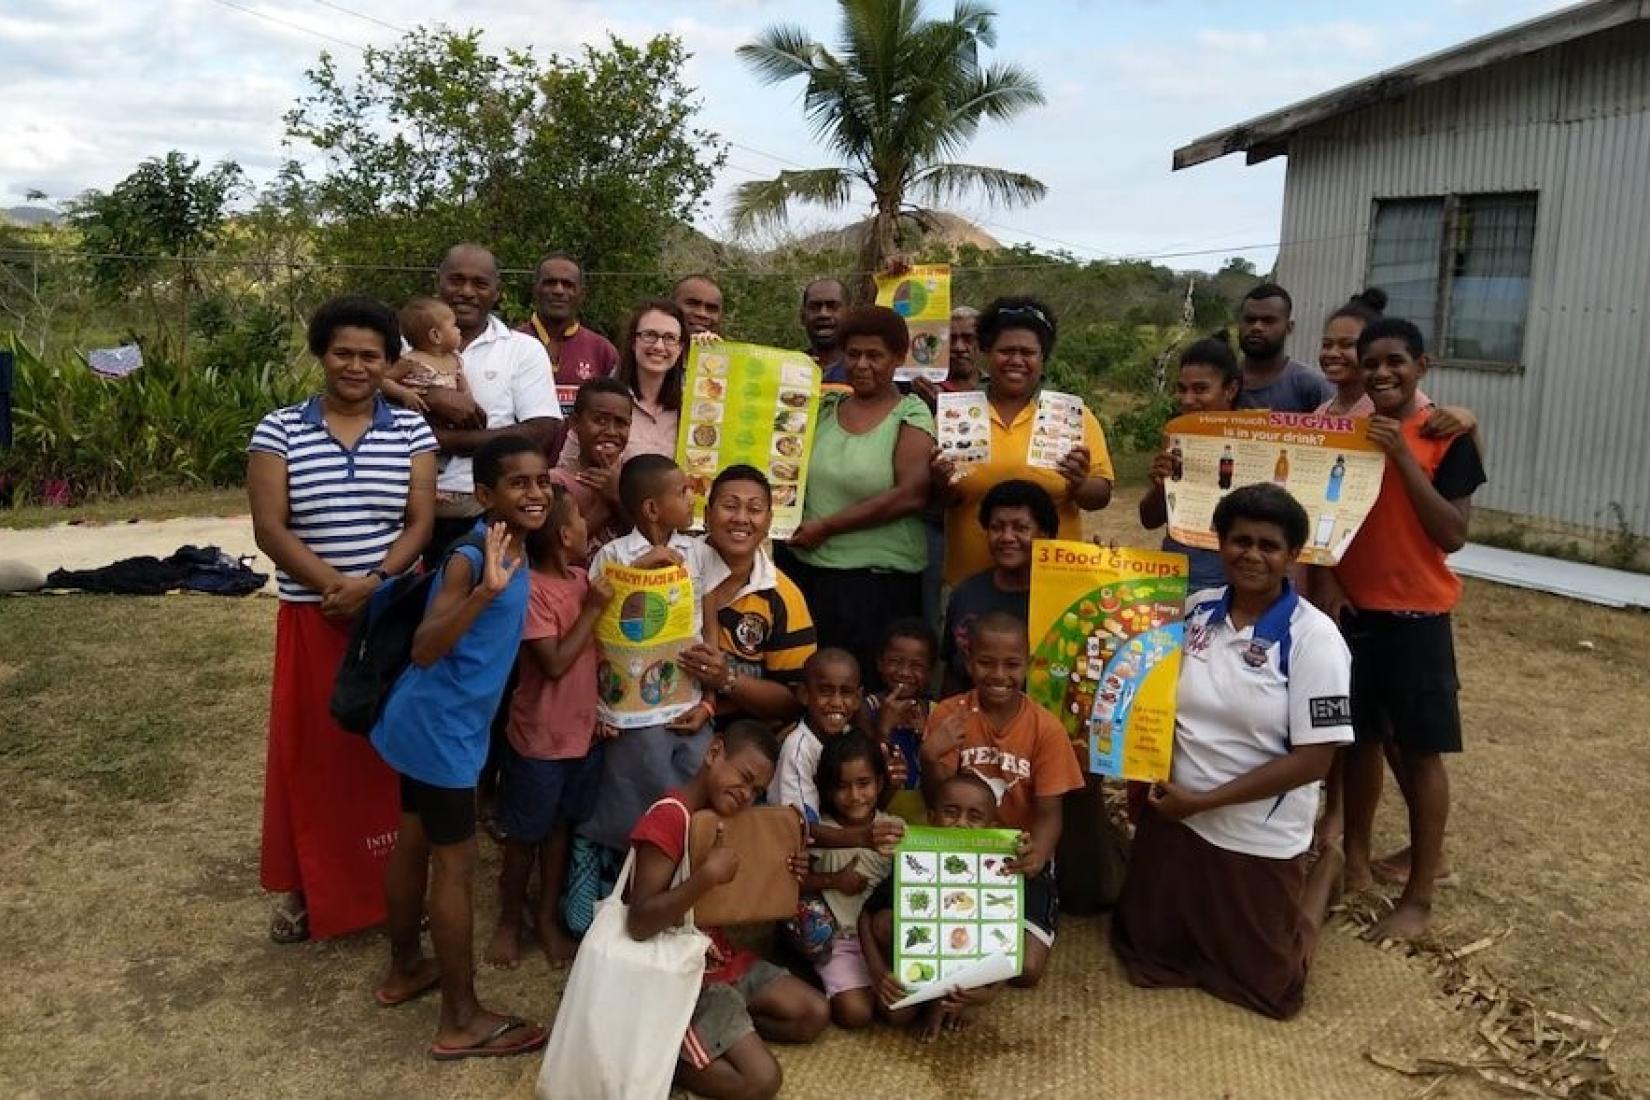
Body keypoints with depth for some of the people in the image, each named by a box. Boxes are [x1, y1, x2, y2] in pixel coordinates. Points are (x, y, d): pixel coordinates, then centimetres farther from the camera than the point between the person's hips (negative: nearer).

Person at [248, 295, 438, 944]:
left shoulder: (411, 431, 2)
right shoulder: (279, 431, -1)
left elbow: (420, 523, -4)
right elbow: (270, 529, -7)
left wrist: (372, 584, -18)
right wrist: (336, 585, -17)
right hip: (311, 619, 0)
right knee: (311, 749, 7)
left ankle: (392, 881, 25)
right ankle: (305, 886, 23)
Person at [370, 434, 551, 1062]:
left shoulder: (516, 552, 4)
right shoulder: (470, 558, -23)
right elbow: (424, 650, -34)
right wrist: (486, 589, -42)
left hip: (431, 724, 9)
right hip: (441, 730, -9)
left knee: (414, 844, 21)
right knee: (456, 865, 0)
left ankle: (404, 970, 40)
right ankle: (461, 1022, 12)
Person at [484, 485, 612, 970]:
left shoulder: (581, 577, 1)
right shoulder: (532, 590, -22)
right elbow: (555, 664, -24)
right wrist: (593, 609, -21)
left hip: (583, 730, 7)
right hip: (540, 737, -7)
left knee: (560, 827, 19)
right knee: (525, 835, 12)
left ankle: (548, 918, 34)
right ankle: (509, 921, 31)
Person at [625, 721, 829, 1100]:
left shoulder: (725, 816, 6)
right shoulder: (668, 819, -24)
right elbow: (639, 924, -28)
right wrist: (707, 875, -37)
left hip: (728, 957, 9)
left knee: (815, 1014, 6)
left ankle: (720, 1031, 9)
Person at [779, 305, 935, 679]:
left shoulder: (911, 415, -3)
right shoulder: (824, 409, 10)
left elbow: (911, 495, -15)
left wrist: (827, 526, -13)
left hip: (879, 581, -4)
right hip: (804, 569, 4)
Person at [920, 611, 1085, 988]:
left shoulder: (1045, 727, -12)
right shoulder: (948, 715, -9)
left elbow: (1048, 812, -13)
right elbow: (938, 803, -7)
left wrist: (1038, 855, -36)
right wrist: (929, 756, -29)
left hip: (1020, 861, -1)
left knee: (1025, 969, -14)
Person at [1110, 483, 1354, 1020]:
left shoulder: (1314, 638, -18)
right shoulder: (1196, 610, -3)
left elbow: (1312, 760, -19)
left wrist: (1203, 800, -19)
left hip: (1259, 839, -4)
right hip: (1173, 817, 4)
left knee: (1265, 984, 11)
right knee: (1146, 953, 17)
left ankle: (1324, 869, 35)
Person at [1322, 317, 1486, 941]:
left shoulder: (1448, 437, -8)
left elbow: (1452, 535, -15)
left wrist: (1402, 456, -20)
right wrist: (1326, 581, -5)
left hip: (1417, 613, -4)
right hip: (1351, 606, 4)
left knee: (1420, 749, 2)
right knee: (1362, 736, 14)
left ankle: (1419, 897, 11)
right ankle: (1354, 860, 28)